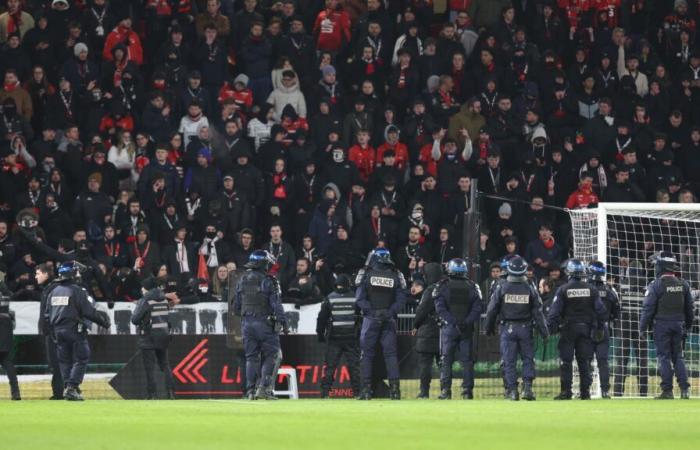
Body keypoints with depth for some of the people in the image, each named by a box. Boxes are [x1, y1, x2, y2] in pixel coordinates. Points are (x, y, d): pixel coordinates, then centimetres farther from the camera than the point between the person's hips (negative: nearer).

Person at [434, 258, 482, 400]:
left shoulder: (442, 287, 0)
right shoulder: (472, 287, 5)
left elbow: (440, 309, -10)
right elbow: (477, 309, -2)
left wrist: (453, 322, -12)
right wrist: (466, 322, -7)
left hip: (448, 328, -1)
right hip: (467, 329, 1)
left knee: (446, 360, 3)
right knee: (467, 361, 6)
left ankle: (445, 390, -3)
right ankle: (467, 390, 3)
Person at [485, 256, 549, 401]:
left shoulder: (501, 288, -5)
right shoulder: (529, 288, -2)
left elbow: (492, 310, 0)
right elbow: (538, 312, -1)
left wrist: (489, 328, 13)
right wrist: (544, 330, 4)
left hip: (507, 328, 0)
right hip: (525, 328, 0)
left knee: (509, 361, 4)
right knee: (528, 358, 10)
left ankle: (512, 390, 1)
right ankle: (527, 387, -2)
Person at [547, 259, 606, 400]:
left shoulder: (563, 289, -6)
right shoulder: (591, 289, 3)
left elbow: (555, 311, -10)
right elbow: (600, 310, 5)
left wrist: (549, 328, -8)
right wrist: (598, 326, 14)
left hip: (568, 329, -3)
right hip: (586, 329, 3)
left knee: (566, 361, 0)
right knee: (584, 361, 6)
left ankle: (566, 391, -4)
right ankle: (585, 391, 4)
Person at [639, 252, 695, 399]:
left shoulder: (656, 285, -10)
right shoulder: (683, 285, 7)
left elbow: (648, 308, -11)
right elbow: (689, 308, 13)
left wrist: (643, 328, -4)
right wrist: (688, 325, 23)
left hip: (661, 325, -5)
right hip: (679, 324, 5)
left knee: (664, 357, -1)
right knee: (678, 357, 11)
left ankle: (667, 390, -3)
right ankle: (684, 388, 2)